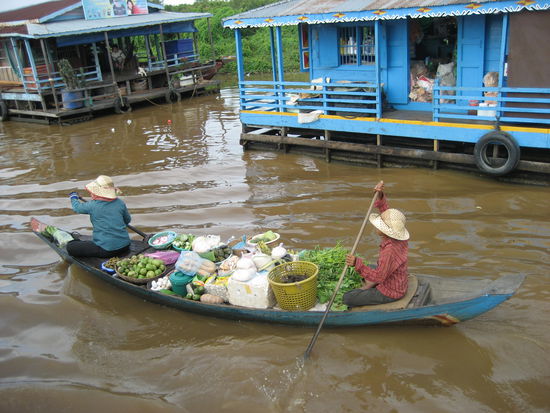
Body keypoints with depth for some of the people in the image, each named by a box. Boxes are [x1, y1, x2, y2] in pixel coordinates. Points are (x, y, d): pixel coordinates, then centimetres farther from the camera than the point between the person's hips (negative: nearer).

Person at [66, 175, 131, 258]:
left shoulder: (92, 206, -9)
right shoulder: (120, 203, 1)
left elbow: (77, 207, 11)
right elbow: (127, 220, 16)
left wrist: (74, 197, 33)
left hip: (107, 250, -5)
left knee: (70, 247, 2)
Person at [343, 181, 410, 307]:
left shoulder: (390, 250, -37)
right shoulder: (399, 238, -11)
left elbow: (378, 277, -37)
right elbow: (386, 212, -1)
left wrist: (358, 264, -46)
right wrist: (380, 196, -14)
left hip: (390, 293, -9)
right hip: (399, 283, 9)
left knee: (347, 298, -1)